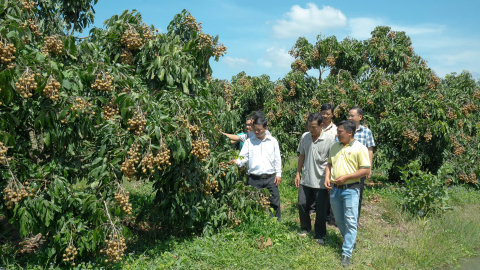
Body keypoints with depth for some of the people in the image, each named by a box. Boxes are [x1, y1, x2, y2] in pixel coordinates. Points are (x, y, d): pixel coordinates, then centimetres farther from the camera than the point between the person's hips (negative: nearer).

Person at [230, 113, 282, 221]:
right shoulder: (249, 141, 6)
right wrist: (237, 162, -20)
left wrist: (278, 174, 4)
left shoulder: (273, 141, 7)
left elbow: (277, 159, 9)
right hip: (254, 179, 0)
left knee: (274, 202, 6)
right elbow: (244, 157, 1)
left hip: (270, 178, 0)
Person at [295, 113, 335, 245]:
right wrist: (298, 173, 10)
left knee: (321, 210, 6)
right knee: (302, 204, 11)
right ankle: (305, 228, 34)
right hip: (306, 179, 4)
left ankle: (320, 235, 24)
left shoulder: (329, 140, -12)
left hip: (321, 181, -4)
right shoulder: (304, 137, 2)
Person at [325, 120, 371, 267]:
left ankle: (346, 254, 3)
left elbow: (366, 170, -12)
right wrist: (327, 177, 0)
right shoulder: (335, 147, 9)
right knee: (339, 220, 16)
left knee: (350, 222, -3)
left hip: (350, 189, -6)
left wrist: (346, 177, -18)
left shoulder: (360, 148, -10)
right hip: (334, 189, 6)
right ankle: (350, 242, 38)